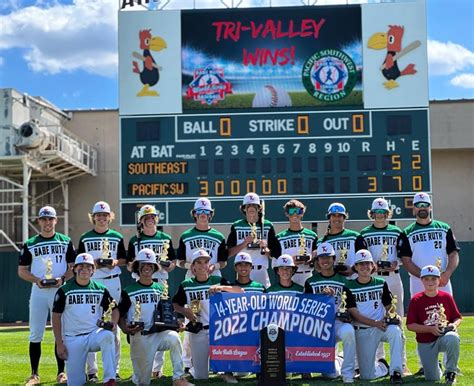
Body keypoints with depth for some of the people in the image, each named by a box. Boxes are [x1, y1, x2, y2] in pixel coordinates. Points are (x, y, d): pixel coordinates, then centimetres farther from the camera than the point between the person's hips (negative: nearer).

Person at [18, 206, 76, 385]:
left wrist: (62, 278, -13)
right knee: (35, 334, 0)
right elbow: (22, 270, 6)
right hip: (38, 291, 0)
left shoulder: (66, 241, 7)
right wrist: (36, 280, -12)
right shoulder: (30, 244, 7)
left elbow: (73, 267, 6)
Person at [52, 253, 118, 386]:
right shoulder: (64, 290, 0)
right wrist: (59, 343, -4)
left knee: (108, 335, -35)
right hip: (72, 339, 0)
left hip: (95, 334, 1)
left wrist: (113, 323, -10)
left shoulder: (100, 290, 6)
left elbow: (114, 309, 13)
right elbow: (56, 317, 1)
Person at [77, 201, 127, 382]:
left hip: (112, 282, 1)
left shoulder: (117, 237, 9)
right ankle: (92, 370, 3)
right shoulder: (85, 238, 7)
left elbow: (124, 259, 13)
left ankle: (114, 369, 9)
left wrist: (116, 262, -7)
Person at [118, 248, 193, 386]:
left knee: (174, 337, -33)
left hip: (158, 333, 2)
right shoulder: (129, 291, 4)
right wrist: (125, 328, -16)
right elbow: (120, 315, 5)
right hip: (139, 337, -2)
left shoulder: (161, 289, 13)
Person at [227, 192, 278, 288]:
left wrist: (265, 248, -12)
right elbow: (229, 253, 3)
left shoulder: (267, 226, 7)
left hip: (262, 270, 0)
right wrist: (244, 243, -9)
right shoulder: (236, 226, 7)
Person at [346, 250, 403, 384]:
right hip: (362, 331, 0)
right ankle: (382, 366, 30)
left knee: (395, 330, -37)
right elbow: (354, 314, -6)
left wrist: (394, 316, -15)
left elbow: (389, 307, 10)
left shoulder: (381, 284, 7)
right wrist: (375, 323, -20)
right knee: (367, 375, -5)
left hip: (382, 327, 1)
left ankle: (395, 371, -29)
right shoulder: (350, 287, 0)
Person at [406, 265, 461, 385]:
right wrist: (431, 329, -19)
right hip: (425, 344, 0)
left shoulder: (447, 297, 0)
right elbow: (410, 325, -8)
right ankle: (428, 365, 32)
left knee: (453, 338, -37)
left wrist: (454, 325, -16)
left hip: (444, 336, 0)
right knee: (432, 378, -6)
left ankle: (451, 371, -14)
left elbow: (458, 318, 8)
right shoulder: (416, 300, -6)